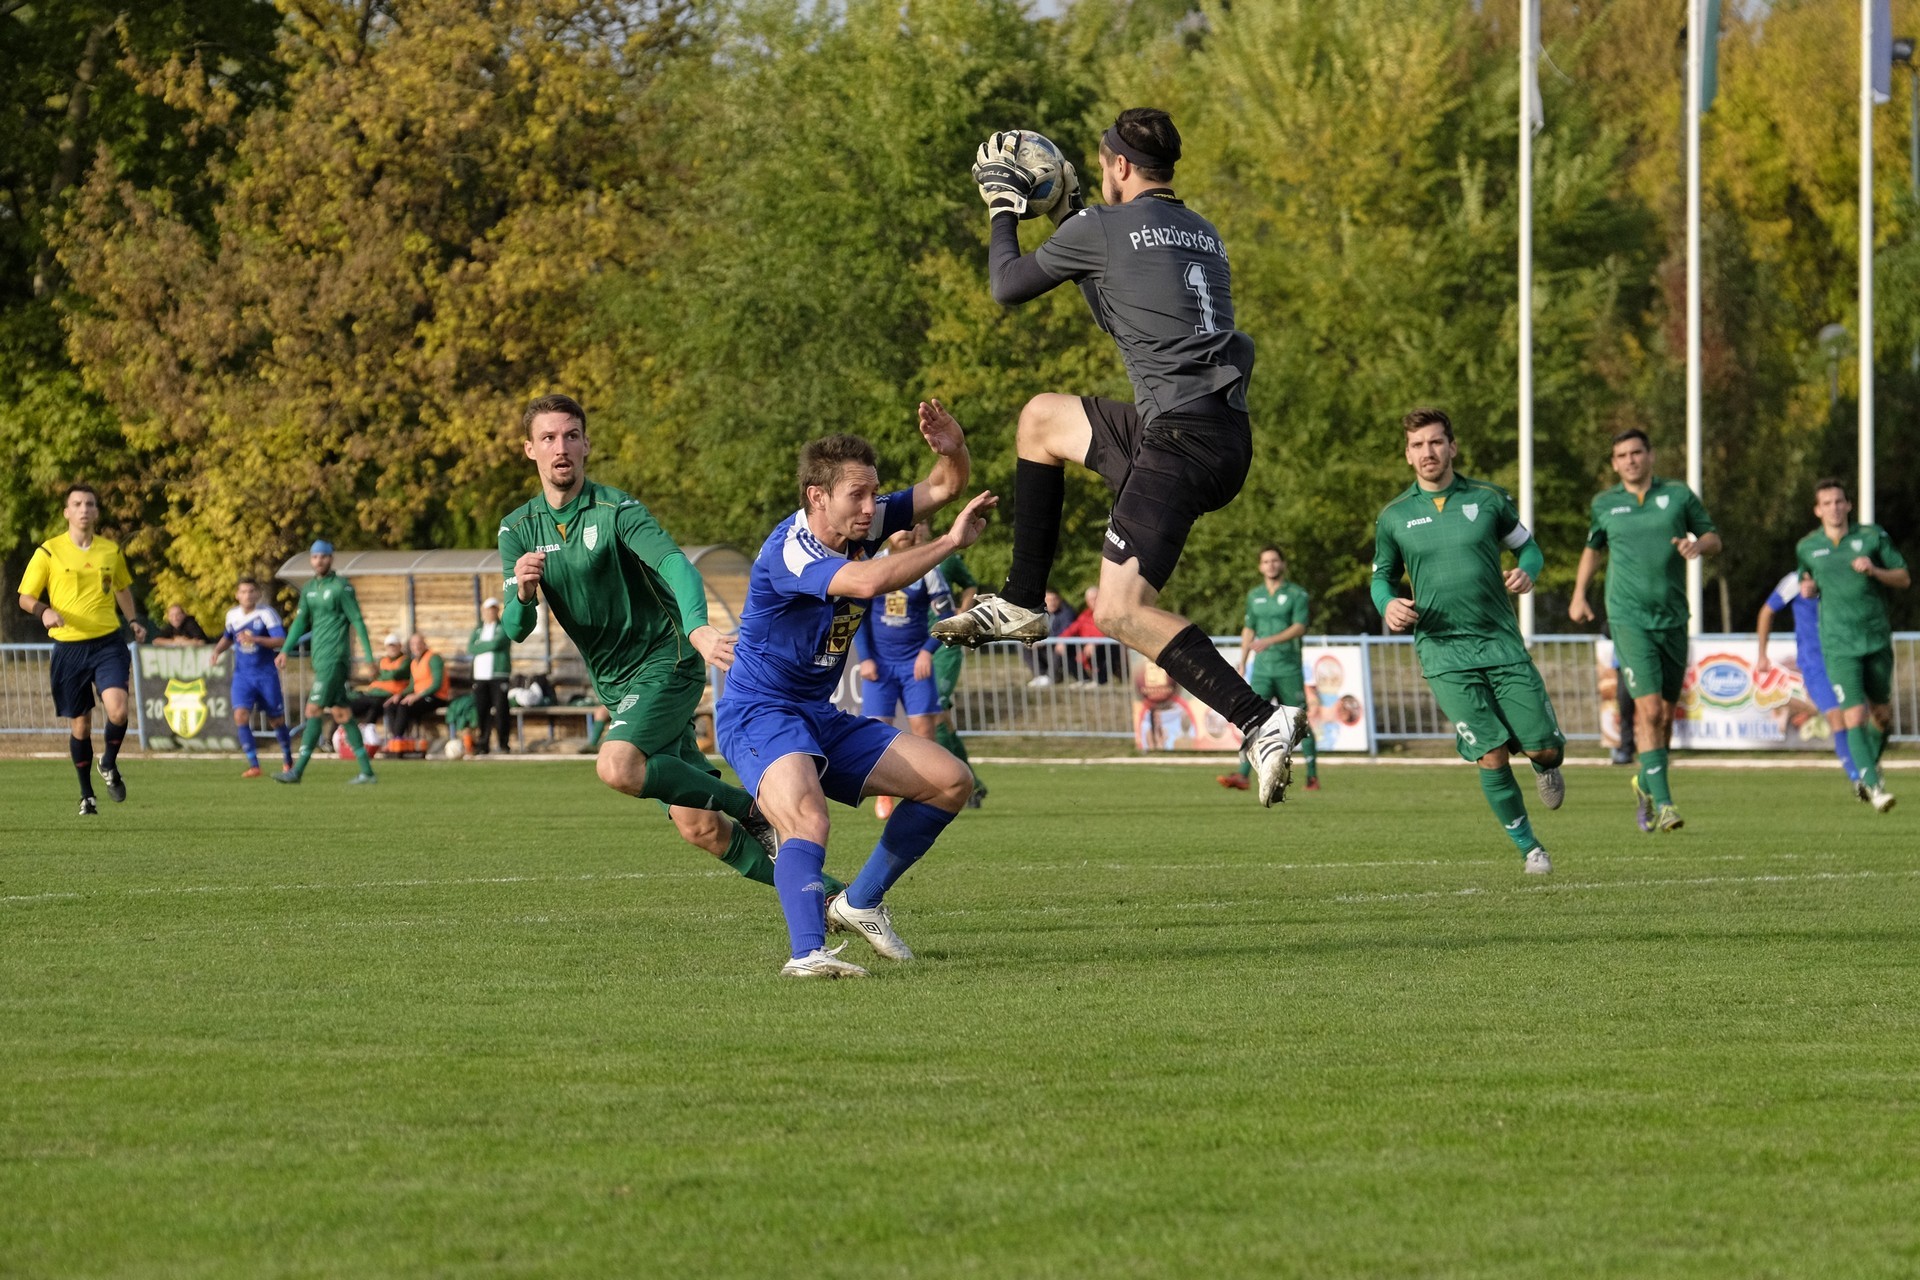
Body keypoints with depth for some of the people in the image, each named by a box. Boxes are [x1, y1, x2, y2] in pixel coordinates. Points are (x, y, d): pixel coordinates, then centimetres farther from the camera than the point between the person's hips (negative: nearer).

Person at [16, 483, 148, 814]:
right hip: (68, 647, -1)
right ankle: (86, 795, 22)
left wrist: (133, 620, 11)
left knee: (118, 710, -20)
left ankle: (109, 765, 10)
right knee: (80, 724, 4)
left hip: (107, 643, 1)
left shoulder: (111, 550, 8)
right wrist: (44, 611, -20)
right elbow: (25, 597, 1)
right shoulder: (49, 551, -1)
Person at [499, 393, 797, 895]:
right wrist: (522, 594, -28)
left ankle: (750, 806, -13)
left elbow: (675, 563, -30)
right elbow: (515, 628, -2)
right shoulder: (518, 529, 4)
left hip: (666, 663, -6)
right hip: (615, 686, 6)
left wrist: (697, 627, -51)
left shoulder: (617, 510, -13)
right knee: (699, 828, -1)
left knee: (617, 767, -31)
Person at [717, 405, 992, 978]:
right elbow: (865, 581, -42)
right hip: (759, 715, -9)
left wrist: (952, 451, -19)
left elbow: (944, 487, 6)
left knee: (951, 781, 7)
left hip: (821, 716, 9)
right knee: (805, 816, -37)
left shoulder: (861, 524, 1)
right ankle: (808, 951, -51)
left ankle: (860, 903, 15)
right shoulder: (789, 550, -25)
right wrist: (950, 542, -33)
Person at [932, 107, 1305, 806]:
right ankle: (1022, 603, 27)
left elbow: (1007, 287, 11)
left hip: (1181, 438, -9)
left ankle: (1260, 721, -25)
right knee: (1041, 418, 26)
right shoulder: (1201, 234, 20)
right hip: (1229, 438, 9)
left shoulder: (1103, 229, -3)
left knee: (1120, 611, -13)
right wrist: (1072, 216, 39)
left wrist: (1003, 210, 28)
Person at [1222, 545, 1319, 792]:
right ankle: (1243, 776, -19)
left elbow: (1299, 628, -14)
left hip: (1289, 669, -3)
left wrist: (1269, 641, -25)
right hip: (1262, 669, 3)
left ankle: (1313, 777, 12)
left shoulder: (1297, 594, -2)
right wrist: (1242, 664, 16)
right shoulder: (1254, 596, 13)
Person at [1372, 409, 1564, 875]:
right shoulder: (1394, 517, 5)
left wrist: (1527, 571, -7)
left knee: (1544, 749, -4)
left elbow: (1526, 544, 17)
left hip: (1501, 643, 1)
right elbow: (1382, 576, 17)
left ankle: (1545, 769, 36)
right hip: (1444, 652, -1)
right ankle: (1528, 848, 6)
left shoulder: (1488, 500, 5)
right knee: (1492, 756, -11)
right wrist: (1388, 605, -6)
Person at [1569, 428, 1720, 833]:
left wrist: (1698, 545, -12)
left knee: (1665, 716, 8)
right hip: (1629, 617, -2)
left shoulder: (1678, 495, 5)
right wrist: (1579, 595, 20)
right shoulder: (1605, 504, 7)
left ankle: (1646, 784, 33)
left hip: (1673, 619, 2)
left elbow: (1713, 539, 10)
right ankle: (1662, 803, -18)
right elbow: (1593, 548, 25)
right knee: (1649, 709, -16)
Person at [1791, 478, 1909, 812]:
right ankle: (1872, 785, -11)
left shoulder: (1873, 537, 1)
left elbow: (1904, 579, 4)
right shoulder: (1807, 547, 5)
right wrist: (1808, 587, 2)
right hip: (1840, 645, -1)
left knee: (1882, 715, 13)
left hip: (1877, 640, 1)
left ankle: (1870, 766, 39)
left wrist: (1874, 570, -14)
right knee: (1854, 716, -14)